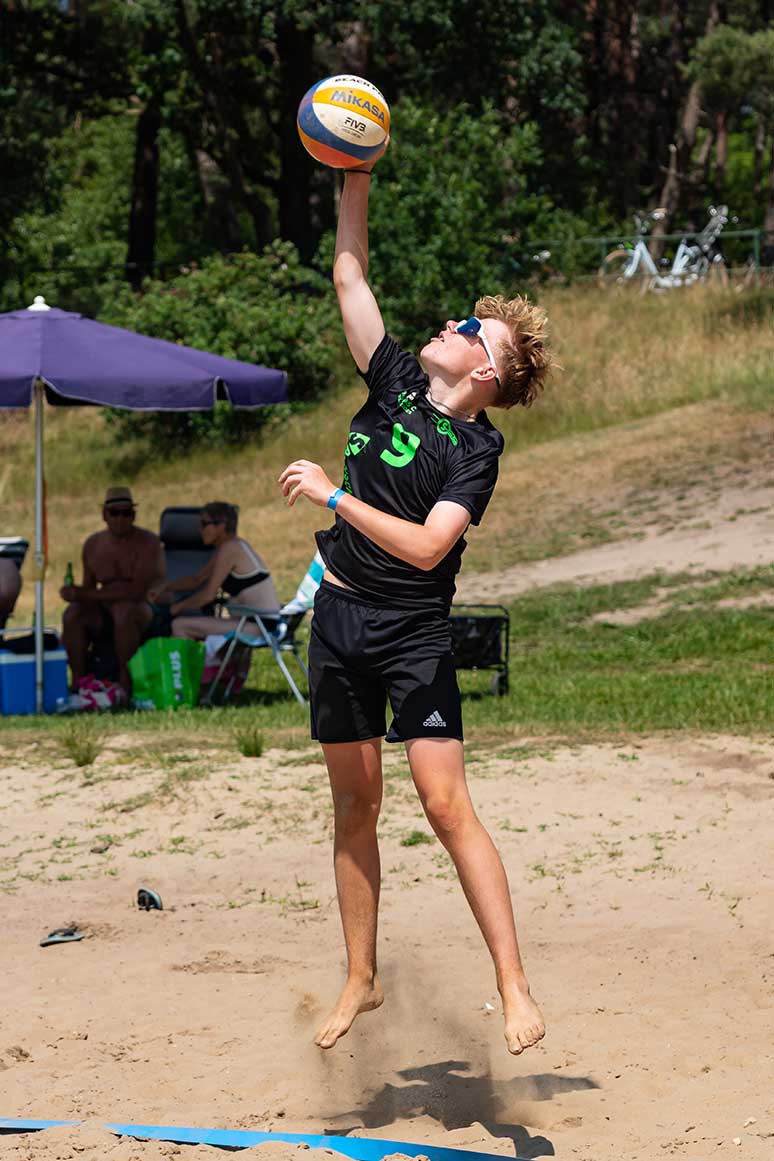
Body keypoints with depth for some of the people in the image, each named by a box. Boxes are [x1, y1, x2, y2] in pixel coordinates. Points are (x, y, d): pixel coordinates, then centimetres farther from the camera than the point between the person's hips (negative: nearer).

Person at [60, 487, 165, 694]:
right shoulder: (93, 544, 8)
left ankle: (125, 682, -32)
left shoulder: (147, 543, -11)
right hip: (105, 612, 5)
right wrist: (76, 594, -12)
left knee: (124, 610, -38)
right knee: (73, 613, -23)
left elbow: (137, 591, -22)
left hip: (147, 610, -5)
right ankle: (78, 682, -21)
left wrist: (85, 594, -22)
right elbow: (88, 589, 14)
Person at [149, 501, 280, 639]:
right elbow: (197, 579, 26)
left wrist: (179, 606, 0)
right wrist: (165, 587, 14)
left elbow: (208, 595, -15)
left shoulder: (229, 549, -13)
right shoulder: (234, 546, 17)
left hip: (256, 625, -10)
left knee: (179, 626, -12)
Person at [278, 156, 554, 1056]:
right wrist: (356, 182, 4)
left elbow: (426, 545, -22)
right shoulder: (395, 381, 5)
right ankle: (361, 981, 19)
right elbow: (350, 277, 10)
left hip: (414, 633, -6)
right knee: (354, 806, 10)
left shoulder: (477, 448, -10)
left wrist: (331, 493, -20)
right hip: (341, 618, 6)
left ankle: (514, 985, -12)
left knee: (445, 803, -14)